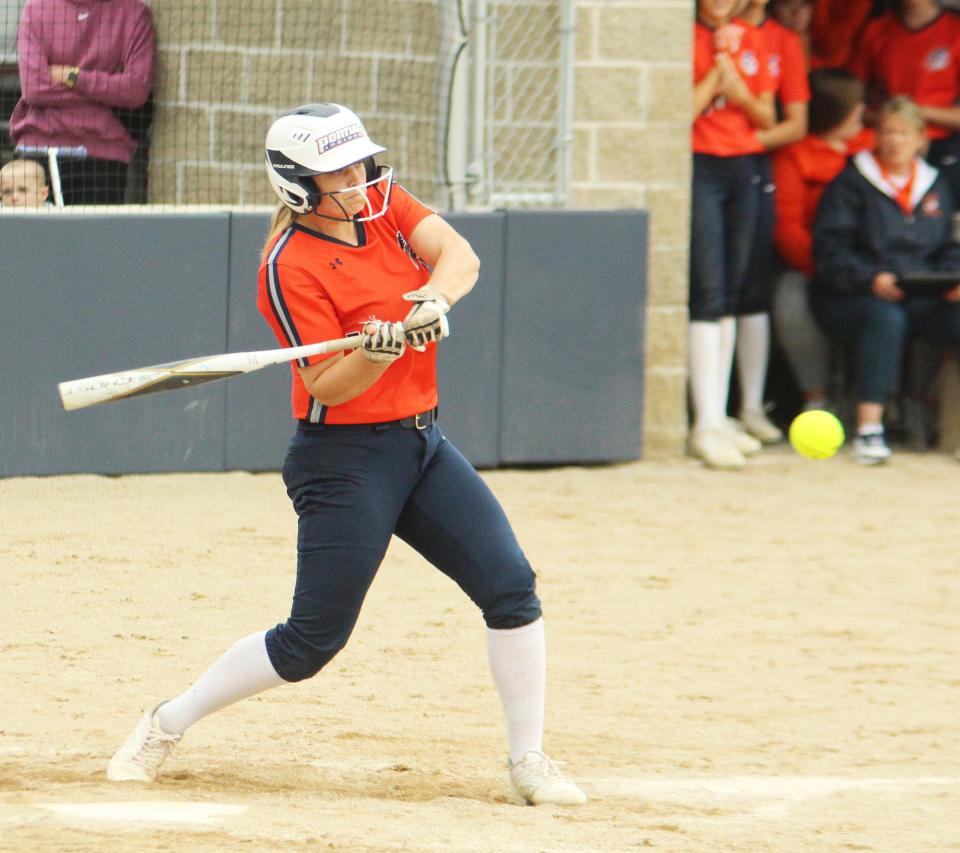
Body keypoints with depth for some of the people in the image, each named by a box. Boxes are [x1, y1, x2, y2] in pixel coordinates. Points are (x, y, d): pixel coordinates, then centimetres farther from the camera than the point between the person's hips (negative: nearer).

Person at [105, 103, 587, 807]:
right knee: (314, 640, -4)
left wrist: (432, 300, -31)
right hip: (346, 456, -7)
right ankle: (169, 724, 13)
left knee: (512, 586, -6)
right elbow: (329, 386, -19)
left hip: (422, 443, 7)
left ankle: (529, 760, 3)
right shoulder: (290, 268, -17)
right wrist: (379, 351, -38)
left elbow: (460, 255, -11)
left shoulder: (382, 203, 3)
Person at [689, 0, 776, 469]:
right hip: (699, 169, -6)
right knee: (708, 295, -12)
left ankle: (719, 419, 14)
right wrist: (717, 72, -11)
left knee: (731, 295, 9)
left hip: (746, 168, 6)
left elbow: (767, 118, 12)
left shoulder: (751, 41, 11)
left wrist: (739, 91, -6)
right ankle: (705, 426, -15)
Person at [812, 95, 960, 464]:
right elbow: (830, 251, -4)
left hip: (923, 297, 4)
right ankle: (868, 430, -41)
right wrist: (871, 279, -20)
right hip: (853, 297, -4)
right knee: (887, 320, -38)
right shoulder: (851, 184, 5)